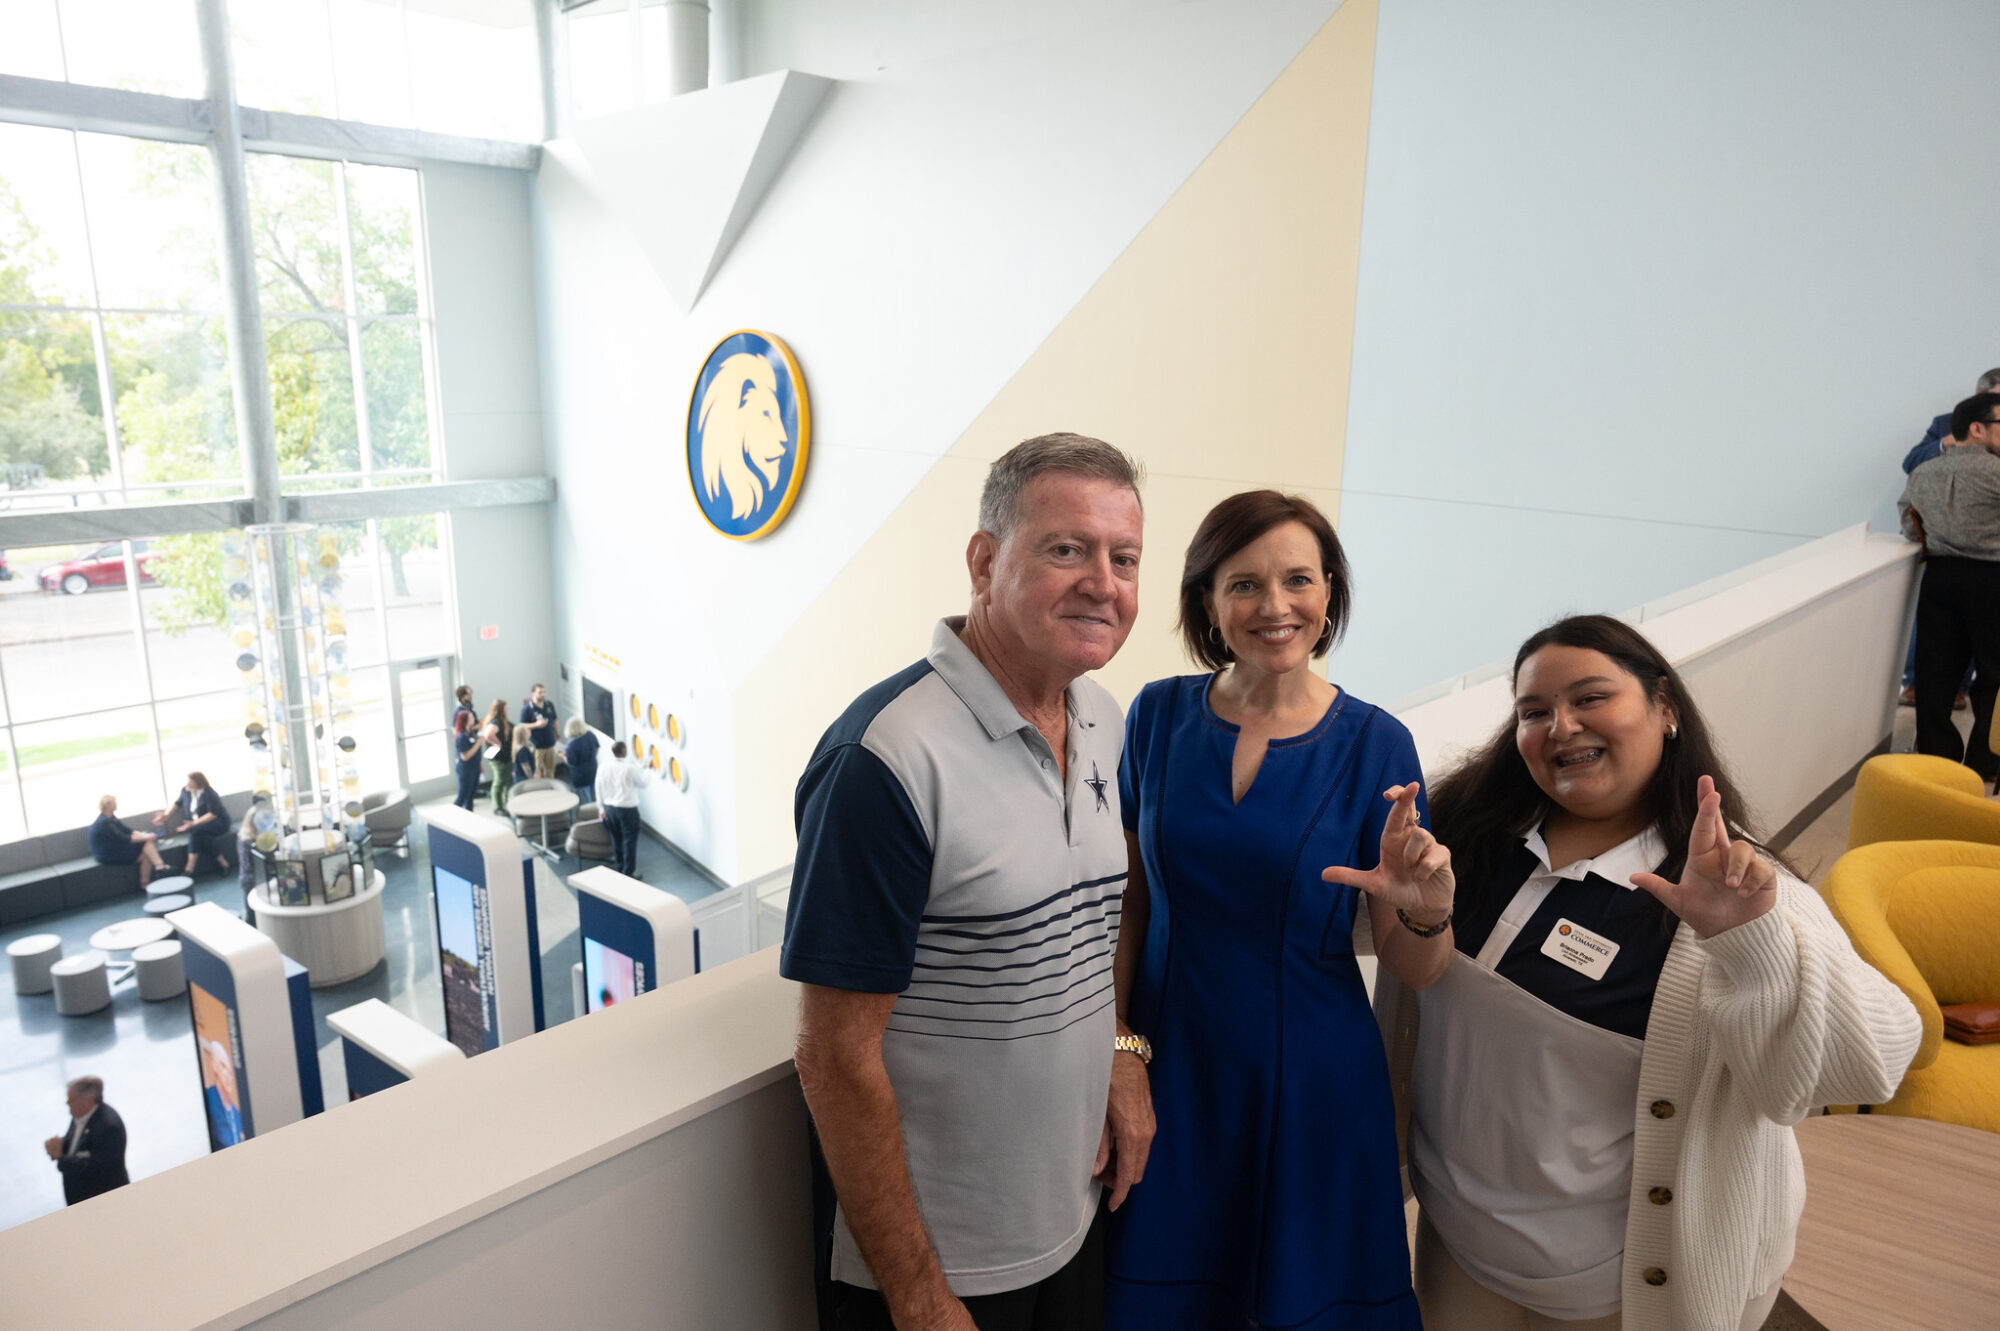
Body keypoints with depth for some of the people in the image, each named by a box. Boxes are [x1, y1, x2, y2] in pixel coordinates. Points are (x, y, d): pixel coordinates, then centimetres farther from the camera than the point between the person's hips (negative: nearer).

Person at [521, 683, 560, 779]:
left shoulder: (550, 705, 4)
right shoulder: (527, 709, -11)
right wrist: (536, 724, -23)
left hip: (550, 744, 5)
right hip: (536, 746, -5)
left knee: (550, 770, 15)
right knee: (537, 772, -2)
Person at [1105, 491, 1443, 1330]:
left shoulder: (1374, 743, -9)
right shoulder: (1159, 714, -5)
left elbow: (1414, 974, -6)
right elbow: (1129, 899, 3)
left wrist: (1426, 912, -26)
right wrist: (1120, 1042, -5)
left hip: (1310, 1082, -1)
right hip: (1171, 1070, 2)